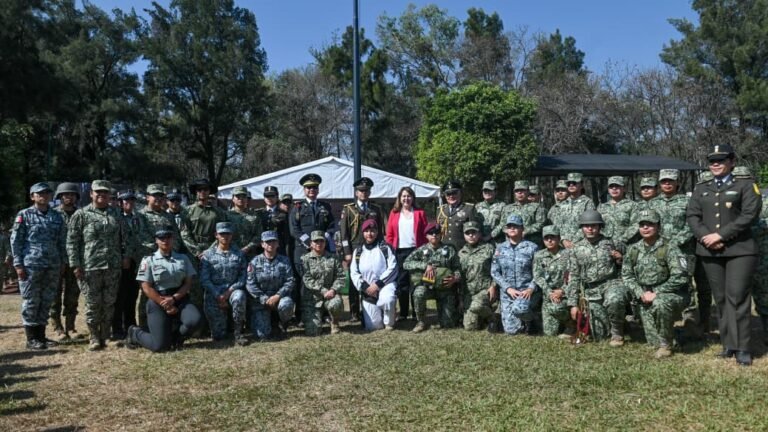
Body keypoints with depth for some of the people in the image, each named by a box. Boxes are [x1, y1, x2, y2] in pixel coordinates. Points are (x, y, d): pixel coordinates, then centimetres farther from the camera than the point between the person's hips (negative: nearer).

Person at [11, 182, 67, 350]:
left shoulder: (57, 216, 11)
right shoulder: (24, 215, 0)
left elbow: (62, 241, 14)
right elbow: (15, 240, -2)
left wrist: (62, 262, 10)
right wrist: (18, 264, -8)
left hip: (53, 266, 4)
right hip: (31, 265, -4)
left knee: (46, 301, 9)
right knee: (30, 302, 1)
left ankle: (41, 336, 19)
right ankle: (31, 339, 9)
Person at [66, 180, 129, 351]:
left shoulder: (116, 214, 12)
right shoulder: (81, 215, 0)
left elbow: (123, 238, 18)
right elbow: (71, 241, -2)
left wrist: (125, 256, 8)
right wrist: (75, 264, -8)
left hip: (113, 266, 3)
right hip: (90, 267, -3)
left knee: (109, 304, 7)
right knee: (93, 304, 1)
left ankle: (104, 337, 19)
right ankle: (94, 338, 14)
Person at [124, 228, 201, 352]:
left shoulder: (183, 258, 10)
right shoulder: (149, 260, 1)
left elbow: (188, 283, 3)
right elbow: (146, 288, -5)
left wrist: (173, 298, -13)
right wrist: (165, 304, -13)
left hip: (180, 298, 3)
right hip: (157, 301, -3)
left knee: (195, 319, -29)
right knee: (159, 346, -11)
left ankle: (175, 337, 6)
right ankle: (135, 333, 23)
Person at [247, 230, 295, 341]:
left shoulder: (284, 261, 1)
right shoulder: (255, 262, -2)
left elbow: (290, 281, -6)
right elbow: (250, 284, -7)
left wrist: (278, 296, -20)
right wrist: (264, 299, -16)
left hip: (279, 297, 1)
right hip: (260, 300, -1)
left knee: (286, 304, -36)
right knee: (262, 335, -15)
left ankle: (282, 326, -2)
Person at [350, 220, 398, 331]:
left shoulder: (385, 248, 1)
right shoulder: (358, 251, 10)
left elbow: (392, 268, -8)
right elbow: (354, 273, 4)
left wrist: (378, 284, -16)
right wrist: (365, 287, -11)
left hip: (385, 285, -3)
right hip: (367, 292, 3)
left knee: (387, 300, -39)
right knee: (373, 327, -1)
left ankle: (389, 323, -8)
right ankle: (378, 315, 35)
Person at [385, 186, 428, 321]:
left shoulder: (420, 213, 6)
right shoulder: (394, 213, 10)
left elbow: (425, 234, 2)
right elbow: (389, 235, 8)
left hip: (415, 250, -2)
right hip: (399, 252, 2)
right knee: (401, 283, 6)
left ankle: (416, 313, 8)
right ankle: (403, 313, 13)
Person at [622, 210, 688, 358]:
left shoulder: (669, 249, -13)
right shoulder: (633, 250, 3)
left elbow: (679, 277, -20)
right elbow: (627, 275, 6)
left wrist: (656, 293, -21)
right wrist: (641, 293, -9)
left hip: (671, 295, -5)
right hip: (646, 299, 5)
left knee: (660, 303, -39)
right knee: (653, 340, -3)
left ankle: (665, 345, -18)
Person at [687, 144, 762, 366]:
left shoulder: (746, 185, 5)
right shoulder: (700, 189, 16)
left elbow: (750, 215, -9)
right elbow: (692, 216, 6)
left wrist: (720, 235, -15)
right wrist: (705, 237, -12)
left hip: (740, 249, -4)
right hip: (710, 251, 4)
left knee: (737, 296, -9)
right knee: (721, 298, 7)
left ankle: (742, 347, -1)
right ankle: (728, 343, 16)